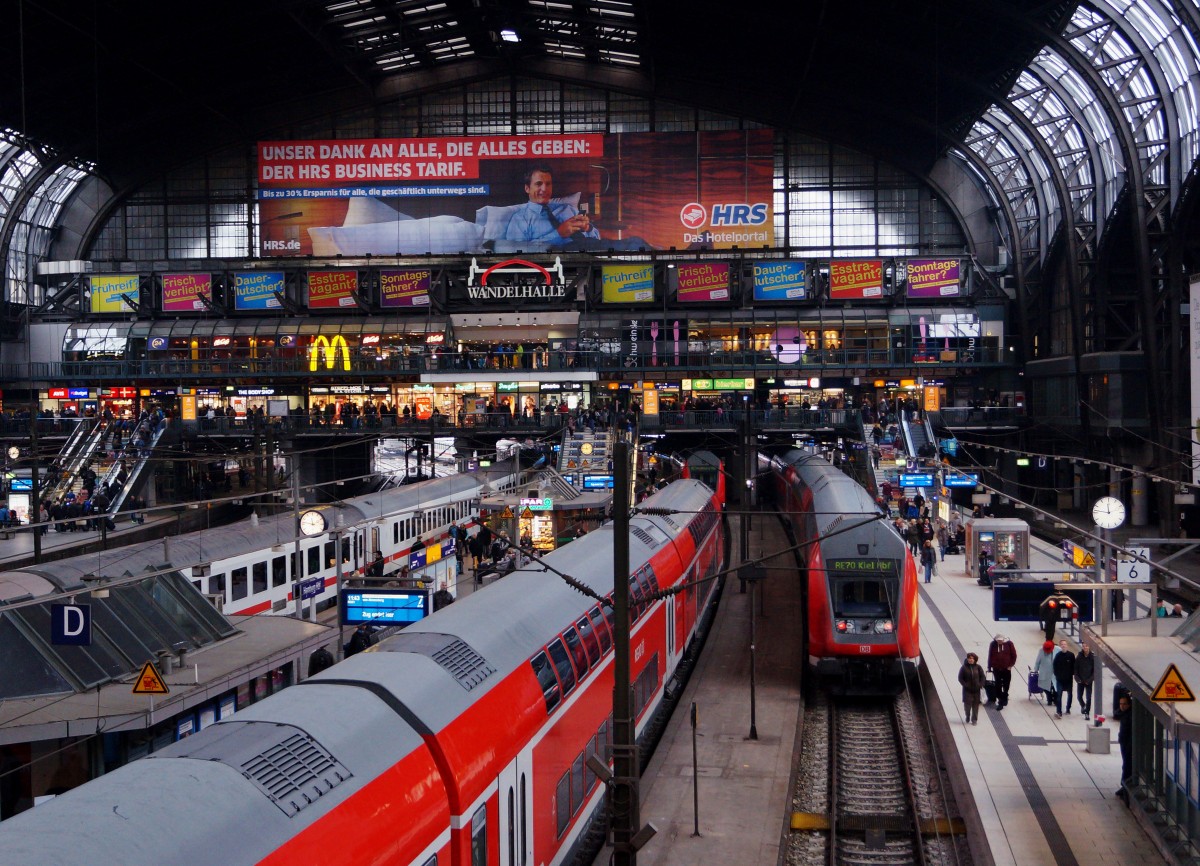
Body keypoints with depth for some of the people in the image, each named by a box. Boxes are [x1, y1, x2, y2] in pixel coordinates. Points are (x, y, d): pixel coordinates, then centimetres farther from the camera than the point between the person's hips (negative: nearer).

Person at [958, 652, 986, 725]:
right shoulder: (964, 668, -7)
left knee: (975, 704, 6)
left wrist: (980, 685, -6)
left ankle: (974, 719, 18)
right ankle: (967, 716, 26)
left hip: (976, 689, 2)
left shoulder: (978, 667, -1)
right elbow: (960, 678, -3)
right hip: (967, 690, -2)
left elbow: (982, 676, 6)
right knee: (967, 704, -1)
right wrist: (965, 685, -13)